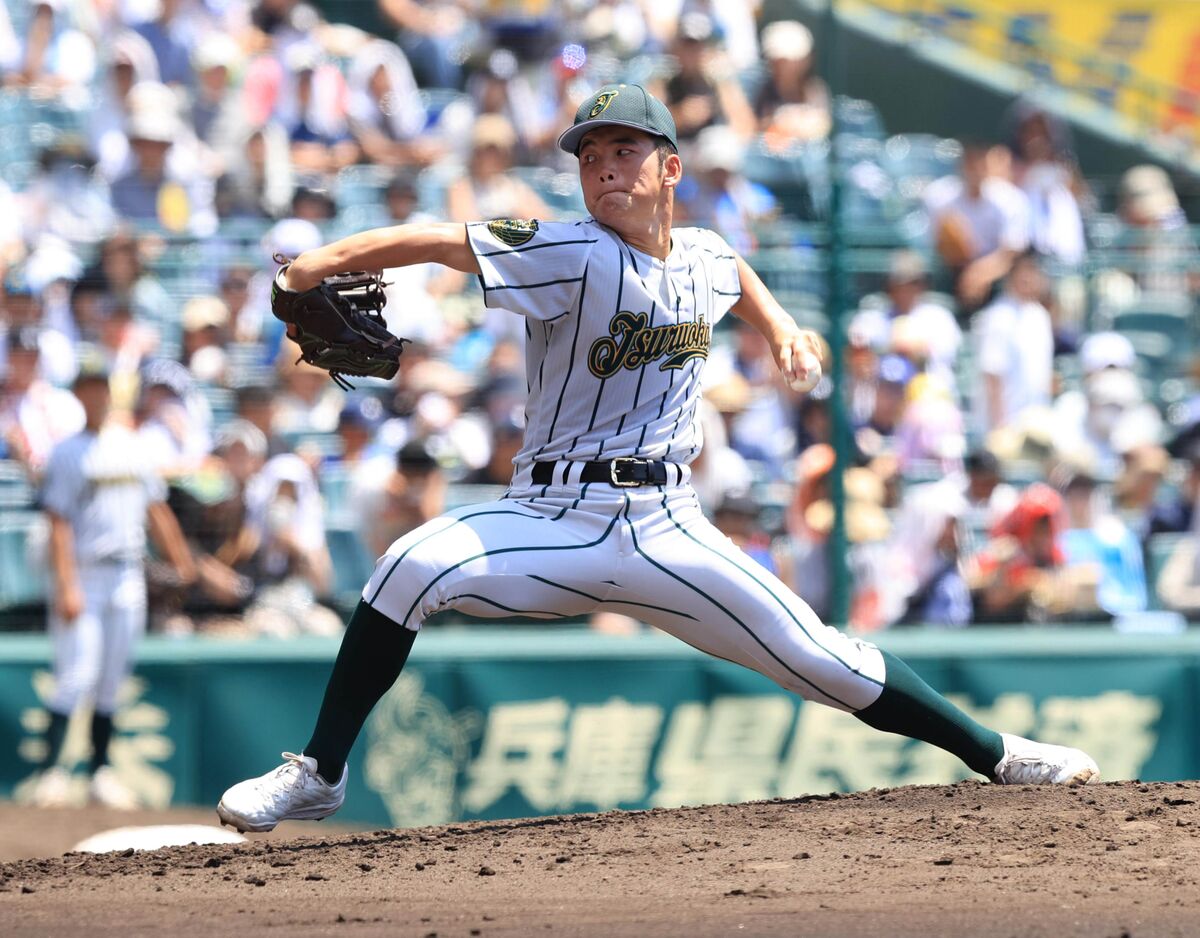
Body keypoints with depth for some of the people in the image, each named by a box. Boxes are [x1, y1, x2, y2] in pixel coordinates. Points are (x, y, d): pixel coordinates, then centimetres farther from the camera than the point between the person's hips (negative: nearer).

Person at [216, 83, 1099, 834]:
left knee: (818, 657, -1)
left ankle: (995, 755, 16)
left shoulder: (706, 259, 5)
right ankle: (319, 775, -17)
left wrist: (776, 322, 18)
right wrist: (325, 260, -39)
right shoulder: (573, 256, -12)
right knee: (411, 568, -28)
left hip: (667, 530, 3)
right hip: (555, 521, -3)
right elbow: (441, 242, -26)